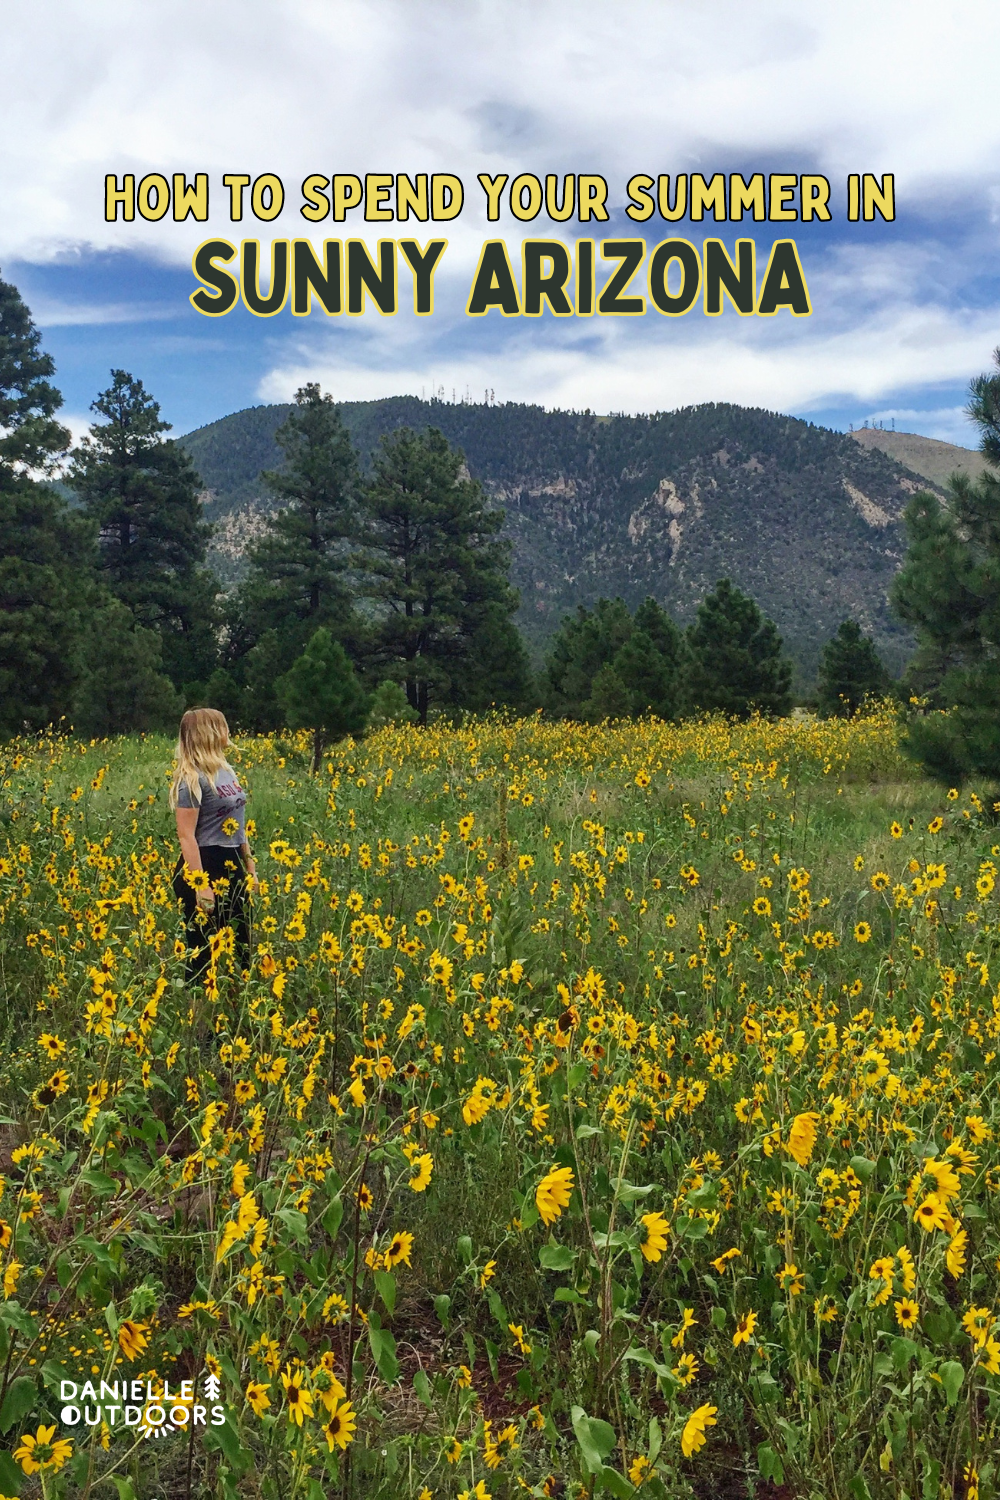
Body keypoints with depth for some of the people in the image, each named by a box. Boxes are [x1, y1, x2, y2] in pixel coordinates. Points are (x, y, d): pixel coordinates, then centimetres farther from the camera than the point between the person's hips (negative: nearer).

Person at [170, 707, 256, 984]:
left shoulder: (226, 770, 10)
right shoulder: (192, 778, -16)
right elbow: (186, 836, -19)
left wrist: (250, 865, 17)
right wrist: (201, 886, -23)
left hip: (231, 865, 9)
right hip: (203, 867, -8)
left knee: (241, 943, 13)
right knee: (204, 949, 2)